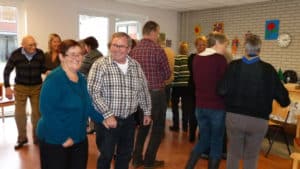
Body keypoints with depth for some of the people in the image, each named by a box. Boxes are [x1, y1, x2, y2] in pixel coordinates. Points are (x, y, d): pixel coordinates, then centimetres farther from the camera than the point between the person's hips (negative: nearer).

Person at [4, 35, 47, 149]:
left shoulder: (40, 54, -14)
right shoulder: (16, 54, -14)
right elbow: (7, 70, -5)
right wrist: (7, 87, -10)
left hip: (37, 87, 0)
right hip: (20, 87, 0)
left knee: (37, 113, 5)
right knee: (19, 114, 3)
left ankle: (37, 138, 21)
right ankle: (22, 138, 22)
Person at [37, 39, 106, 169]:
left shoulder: (81, 79, 5)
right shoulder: (54, 79, -19)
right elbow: (47, 111, -23)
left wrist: (102, 118, 5)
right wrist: (63, 138, -21)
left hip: (79, 138, 7)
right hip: (54, 140, -7)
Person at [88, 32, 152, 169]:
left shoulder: (136, 66, 5)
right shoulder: (100, 65, -10)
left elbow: (143, 91, 13)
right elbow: (93, 92, -16)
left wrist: (147, 112, 14)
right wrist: (108, 115, -21)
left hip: (129, 120, 4)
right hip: (107, 119, -4)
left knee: (125, 155, 18)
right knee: (106, 156, 9)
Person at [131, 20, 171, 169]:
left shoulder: (134, 50, 2)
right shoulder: (158, 49, -14)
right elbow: (167, 74, -6)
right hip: (156, 93, -6)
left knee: (142, 125, 19)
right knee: (158, 127, 9)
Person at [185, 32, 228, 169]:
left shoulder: (196, 59, 6)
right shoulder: (220, 59, -13)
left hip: (200, 106, 6)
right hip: (217, 107, -6)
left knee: (203, 140, 19)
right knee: (216, 143, 9)